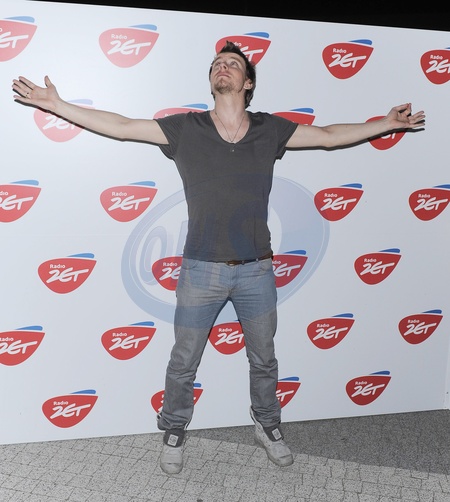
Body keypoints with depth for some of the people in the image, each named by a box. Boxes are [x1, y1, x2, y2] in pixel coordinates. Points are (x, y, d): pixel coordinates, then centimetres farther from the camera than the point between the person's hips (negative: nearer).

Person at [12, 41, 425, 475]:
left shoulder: (270, 129, 1)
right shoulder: (185, 128, -3)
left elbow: (328, 135, 9)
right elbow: (120, 126, -2)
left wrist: (387, 124, 9)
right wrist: (57, 105, -4)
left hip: (257, 270, 2)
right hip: (201, 270, -1)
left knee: (263, 359, 18)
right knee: (183, 362, 13)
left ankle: (268, 427, 44)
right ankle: (174, 433, 38)